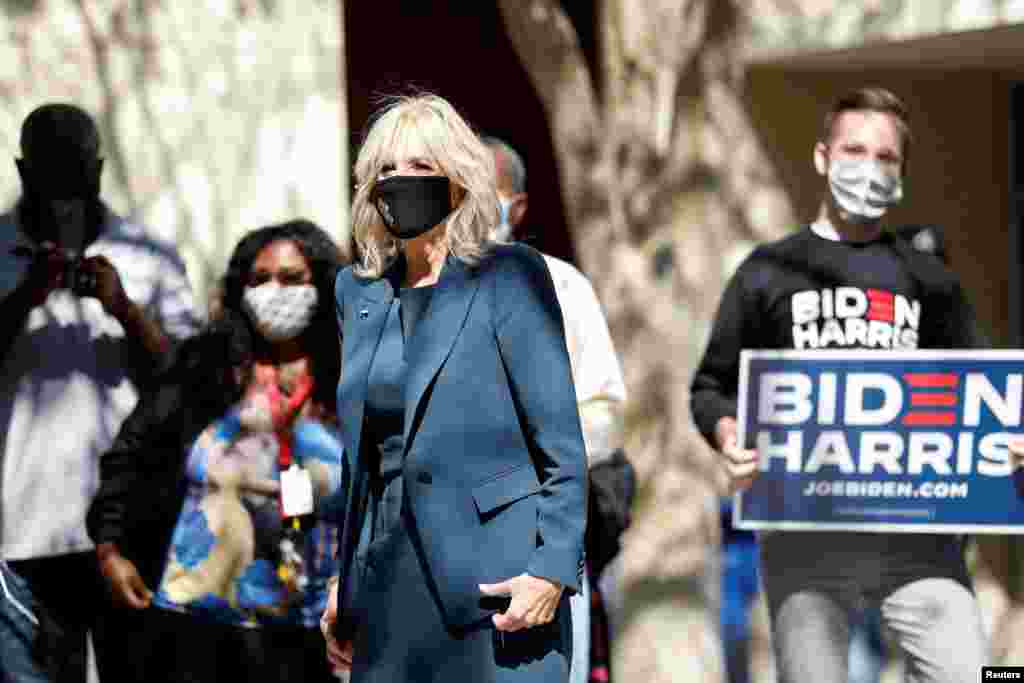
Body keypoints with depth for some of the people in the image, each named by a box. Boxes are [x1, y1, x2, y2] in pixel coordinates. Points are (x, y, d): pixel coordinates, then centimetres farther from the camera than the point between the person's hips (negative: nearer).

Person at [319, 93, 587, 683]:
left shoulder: (510, 276, -2)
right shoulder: (358, 291, 15)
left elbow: (561, 440, -6)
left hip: (492, 578, -5)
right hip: (390, 579, 5)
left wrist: (554, 568, -14)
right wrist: (346, 579, 17)